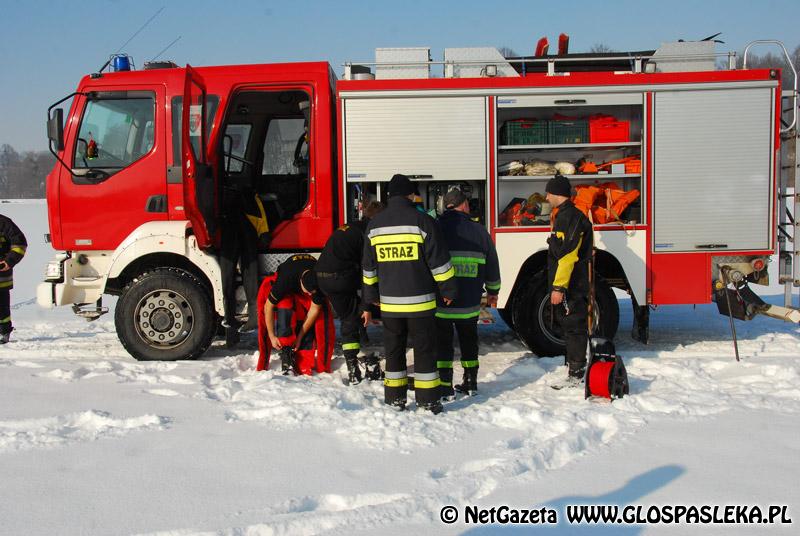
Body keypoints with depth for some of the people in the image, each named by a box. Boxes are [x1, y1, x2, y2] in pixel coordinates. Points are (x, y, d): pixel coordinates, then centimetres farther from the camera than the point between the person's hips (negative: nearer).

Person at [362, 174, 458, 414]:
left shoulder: (375, 225, 4)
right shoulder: (422, 221, -9)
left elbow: (369, 266, 11)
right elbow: (439, 261, -8)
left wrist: (371, 295, 21)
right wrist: (448, 289, 2)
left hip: (389, 302, 3)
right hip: (420, 301, -3)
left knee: (394, 350, 13)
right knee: (424, 350, 4)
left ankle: (395, 398, 17)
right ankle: (428, 401, 6)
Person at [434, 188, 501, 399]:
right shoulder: (478, 230, 1)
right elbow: (492, 263, 9)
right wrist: (492, 290, 23)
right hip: (470, 301, 2)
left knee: (442, 343, 5)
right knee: (469, 341, 18)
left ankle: (445, 387, 1)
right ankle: (470, 383, 25)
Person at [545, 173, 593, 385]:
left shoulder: (571, 217, -16)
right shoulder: (563, 215, 17)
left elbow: (568, 255, -23)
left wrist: (559, 287, -25)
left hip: (571, 287, -10)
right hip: (571, 286, 10)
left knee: (574, 327, -6)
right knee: (570, 326, 16)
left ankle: (576, 375, -2)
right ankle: (573, 368, 24)